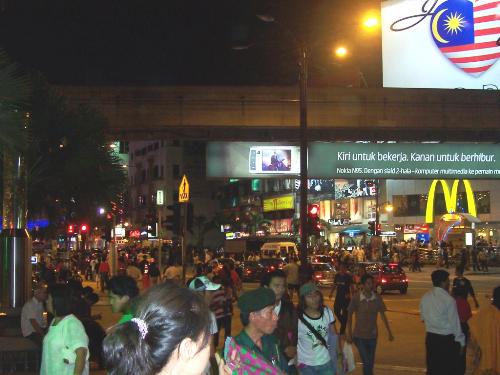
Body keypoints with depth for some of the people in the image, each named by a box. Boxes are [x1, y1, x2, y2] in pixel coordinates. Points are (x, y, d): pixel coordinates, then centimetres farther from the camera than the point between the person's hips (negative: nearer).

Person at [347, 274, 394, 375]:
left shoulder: (377, 298, -4)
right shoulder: (356, 298, -12)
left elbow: (383, 315, 4)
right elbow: (349, 316, -3)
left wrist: (389, 332, 2)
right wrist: (349, 334, -4)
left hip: (372, 335, 3)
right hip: (359, 336, -3)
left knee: (370, 363, 11)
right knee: (367, 362, -12)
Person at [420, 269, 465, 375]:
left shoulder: (425, 298, 0)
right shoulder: (449, 300, -18)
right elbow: (455, 323, -13)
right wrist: (461, 341, -4)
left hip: (430, 337, 6)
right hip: (447, 339, -6)